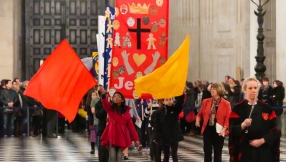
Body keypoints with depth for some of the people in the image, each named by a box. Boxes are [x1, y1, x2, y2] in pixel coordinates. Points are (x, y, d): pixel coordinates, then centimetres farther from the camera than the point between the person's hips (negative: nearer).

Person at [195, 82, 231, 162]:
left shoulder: (226, 104, -4)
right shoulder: (206, 101, 5)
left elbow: (228, 118, -7)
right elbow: (200, 114, 13)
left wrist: (224, 129, -19)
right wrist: (198, 119, -8)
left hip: (218, 131, -2)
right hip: (207, 130, 2)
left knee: (218, 153, 7)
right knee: (207, 152, 4)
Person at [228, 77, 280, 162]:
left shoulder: (266, 108, 7)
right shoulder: (237, 109, 1)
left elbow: (274, 130, 5)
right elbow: (232, 131, -6)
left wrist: (262, 140, -10)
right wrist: (243, 125, -25)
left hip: (264, 152, 2)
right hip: (244, 152, -2)